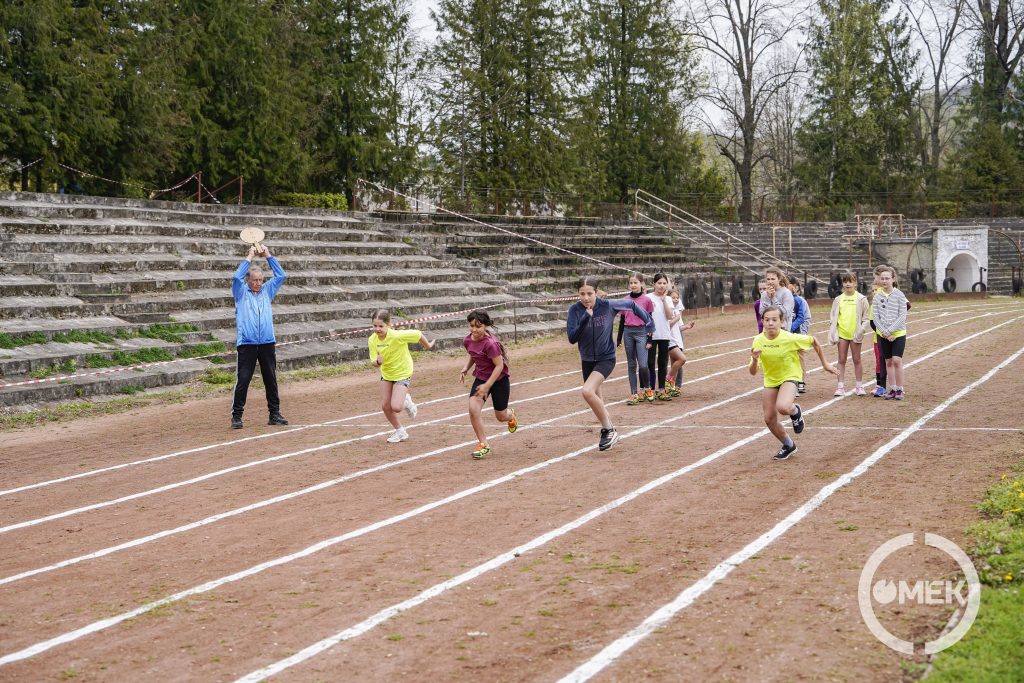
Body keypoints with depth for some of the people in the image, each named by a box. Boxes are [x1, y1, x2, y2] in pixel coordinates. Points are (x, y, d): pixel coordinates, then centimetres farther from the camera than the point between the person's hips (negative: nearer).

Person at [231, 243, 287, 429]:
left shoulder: (267, 291, 16)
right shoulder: (241, 293, 7)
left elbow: (280, 276, 12)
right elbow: (236, 277, -10)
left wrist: (268, 256, 8)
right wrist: (249, 257, -4)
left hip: (267, 344, 3)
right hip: (247, 344, -3)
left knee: (271, 379, 7)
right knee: (243, 380, -5)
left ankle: (275, 414, 14)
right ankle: (236, 416, -1)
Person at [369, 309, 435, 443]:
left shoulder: (397, 336, -30)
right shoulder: (372, 340, -14)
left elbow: (418, 334, -17)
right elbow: (374, 363, -9)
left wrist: (427, 345, 1)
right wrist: (378, 361, -33)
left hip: (402, 373, -5)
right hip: (386, 374, 5)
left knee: (396, 407, -18)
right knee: (385, 406, 5)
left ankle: (406, 402, 20)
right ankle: (400, 432, 28)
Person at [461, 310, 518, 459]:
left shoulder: (490, 343, -29)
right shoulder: (467, 341, -7)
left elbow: (499, 365, -24)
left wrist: (487, 386, -27)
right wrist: (466, 368, -5)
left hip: (499, 379, -5)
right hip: (480, 378, 5)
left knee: (501, 416, 10)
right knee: (473, 409, -17)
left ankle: (511, 415, 49)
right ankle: (483, 444, -3)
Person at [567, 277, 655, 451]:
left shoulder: (608, 305, -17)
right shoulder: (575, 310, -13)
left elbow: (630, 305, 1)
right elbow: (572, 338, -20)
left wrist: (648, 321, 7)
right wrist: (585, 319, -31)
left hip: (606, 358, -4)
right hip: (587, 360, 4)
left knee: (588, 391, -26)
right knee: (596, 400, 16)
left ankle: (608, 429, -11)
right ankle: (609, 432, 40)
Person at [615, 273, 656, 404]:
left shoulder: (647, 300, -3)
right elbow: (622, 320, 12)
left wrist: (649, 340, -5)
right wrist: (619, 339, 11)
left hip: (641, 332, -4)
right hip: (628, 333, 4)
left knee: (643, 365, -10)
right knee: (631, 365, 6)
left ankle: (647, 389, 15)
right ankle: (634, 394, 10)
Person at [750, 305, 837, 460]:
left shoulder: (790, 339, -23)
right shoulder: (758, 341, -13)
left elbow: (814, 341, -5)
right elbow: (753, 372, -10)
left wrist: (824, 363, 3)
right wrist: (755, 360, -32)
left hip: (789, 377, -4)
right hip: (770, 380, 5)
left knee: (782, 407, -33)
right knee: (769, 419, 3)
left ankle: (795, 411, 6)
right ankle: (788, 446, 30)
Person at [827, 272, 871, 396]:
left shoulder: (861, 299, -1)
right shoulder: (838, 299, 5)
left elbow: (866, 318, 0)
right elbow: (832, 317, 8)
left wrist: (861, 330, -12)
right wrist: (833, 333, -1)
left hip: (855, 333, -2)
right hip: (842, 333, 2)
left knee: (857, 360, 6)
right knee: (842, 360, 5)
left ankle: (859, 386, 14)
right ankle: (840, 386, 8)